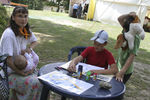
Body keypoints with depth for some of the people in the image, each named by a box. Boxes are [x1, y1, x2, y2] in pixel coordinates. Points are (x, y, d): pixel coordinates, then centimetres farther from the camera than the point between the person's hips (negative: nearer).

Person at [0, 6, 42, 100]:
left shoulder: (26, 30, -3)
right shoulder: (9, 33, -25)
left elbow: (35, 41, 15)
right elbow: (8, 60, -25)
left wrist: (30, 48, -6)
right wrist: (20, 72, -18)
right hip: (8, 71, -7)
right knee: (33, 82, -22)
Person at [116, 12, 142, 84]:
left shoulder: (135, 38, -24)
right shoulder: (126, 31, -1)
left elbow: (131, 56, -28)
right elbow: (119, 19, 7)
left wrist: (121, 72, -32)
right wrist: (129, 15, -14)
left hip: (125, 71, -8)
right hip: (119, 67, 8)